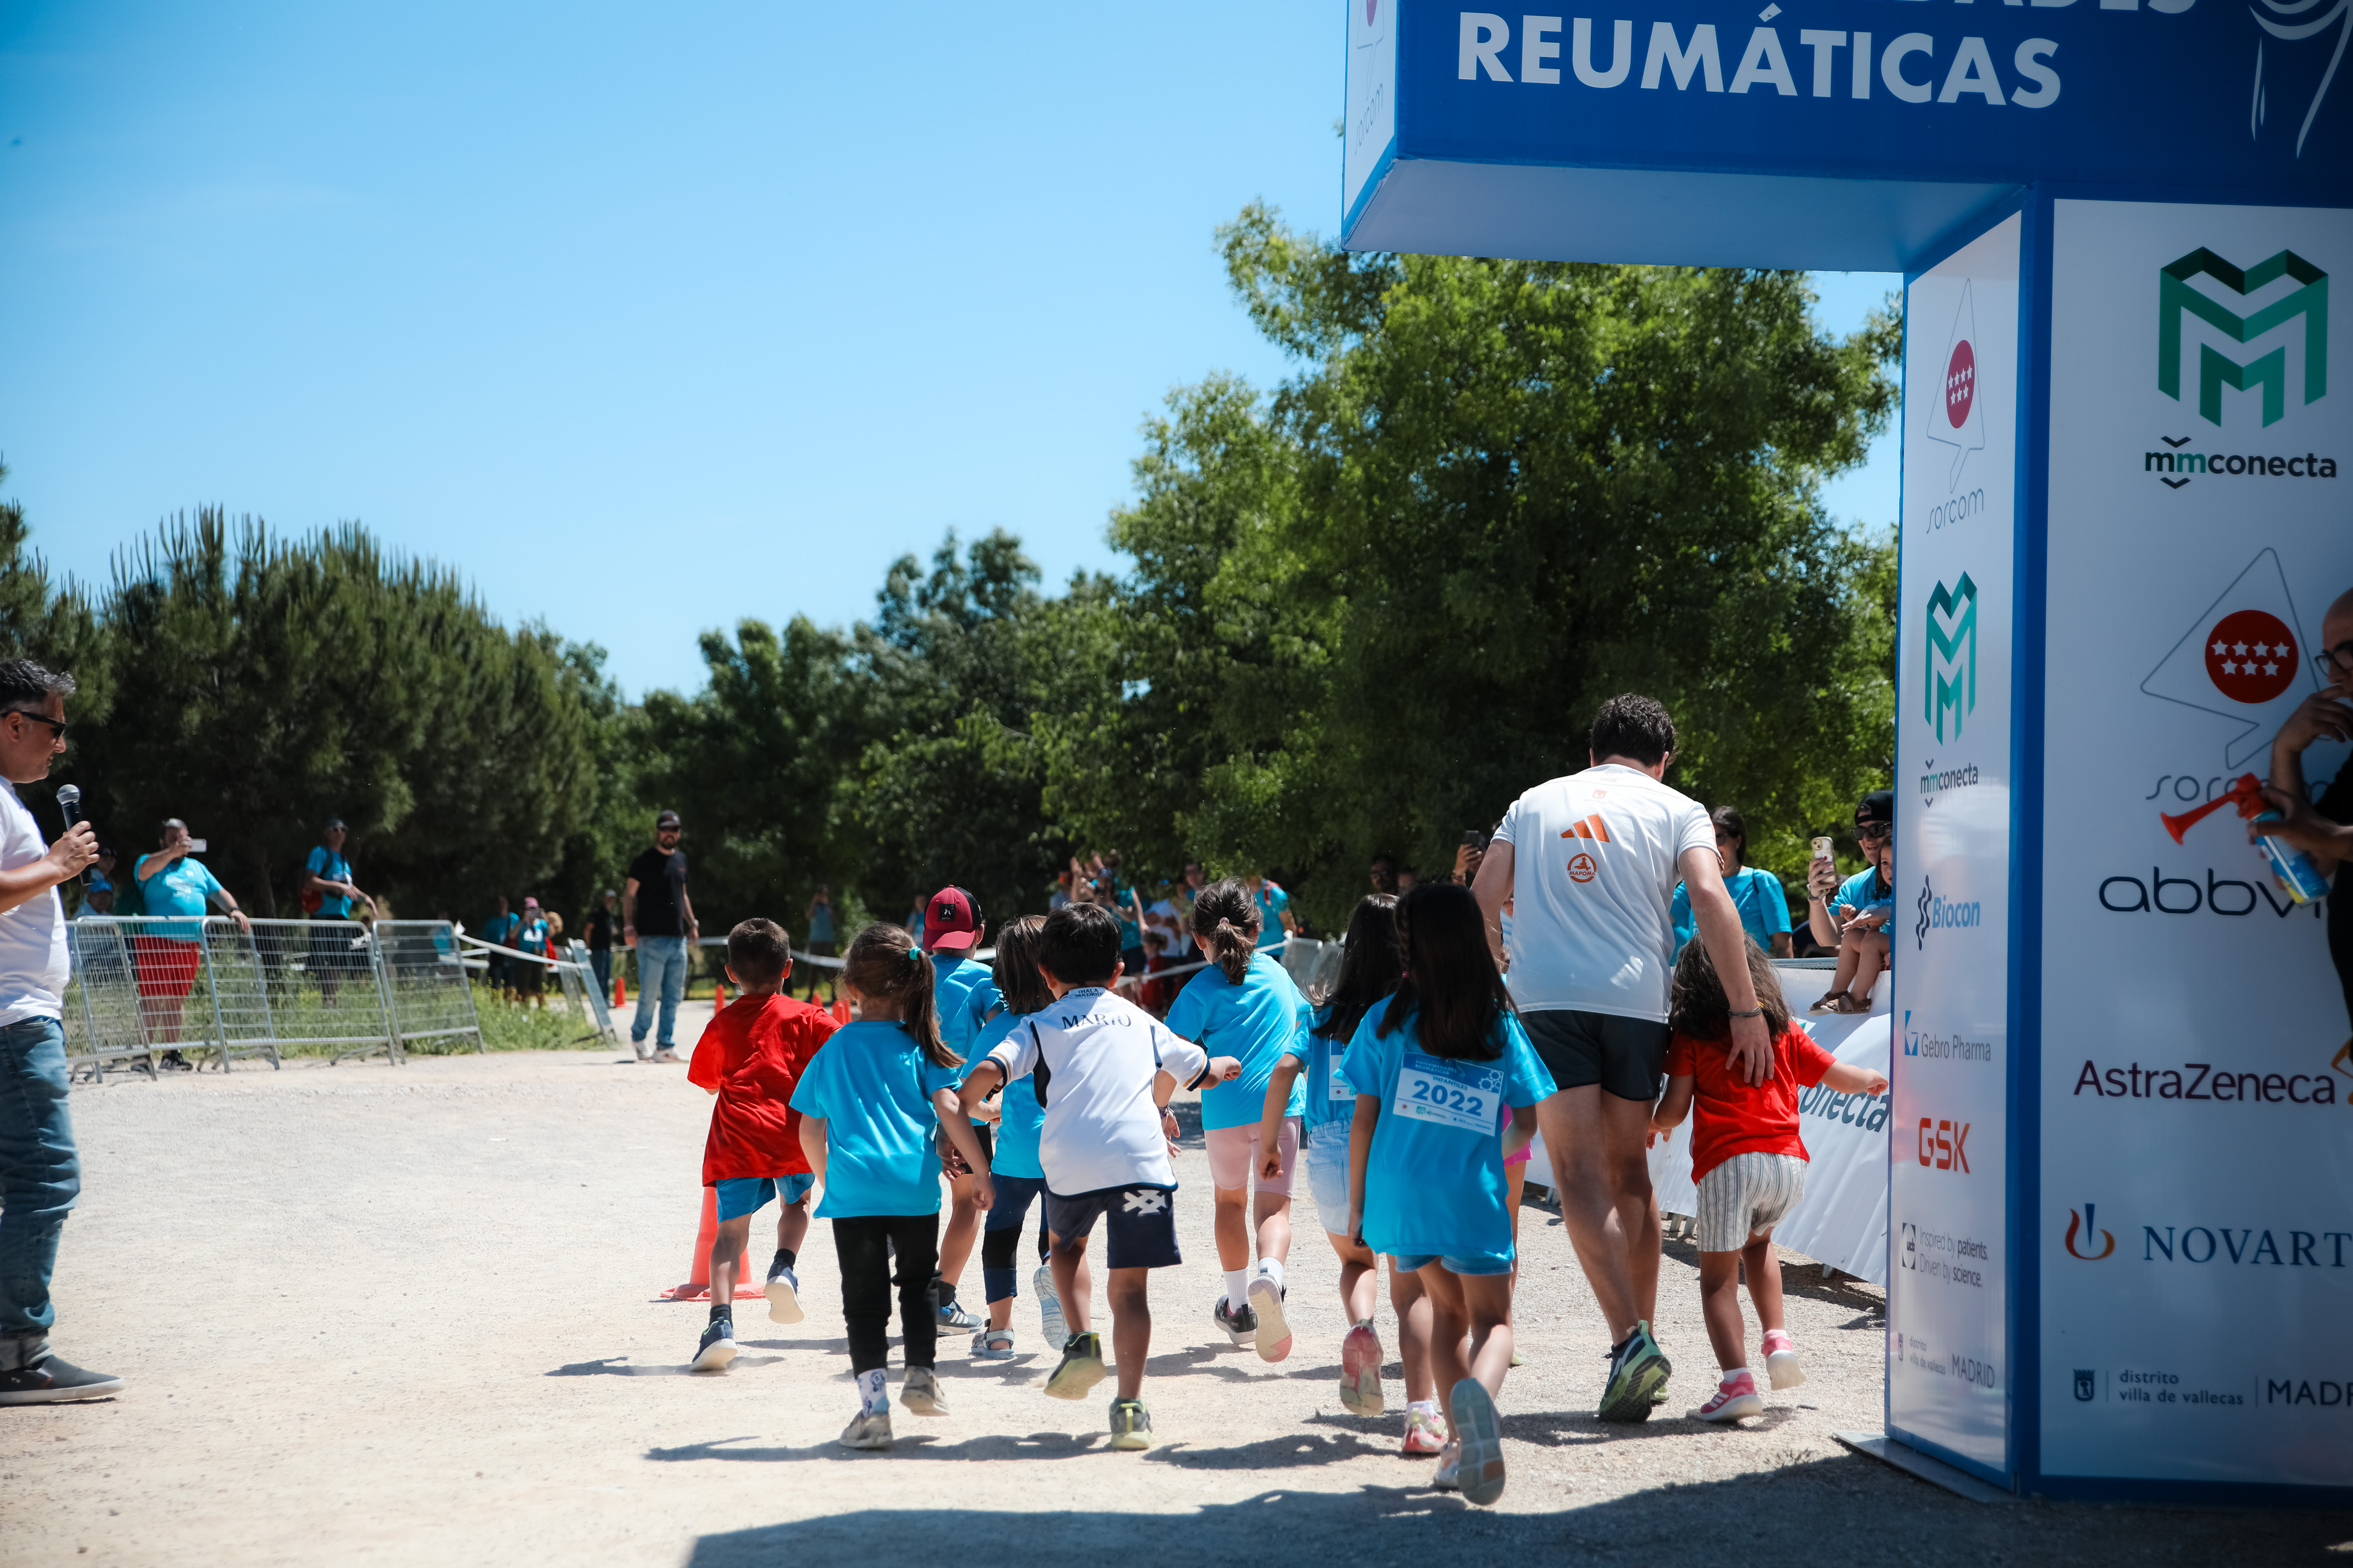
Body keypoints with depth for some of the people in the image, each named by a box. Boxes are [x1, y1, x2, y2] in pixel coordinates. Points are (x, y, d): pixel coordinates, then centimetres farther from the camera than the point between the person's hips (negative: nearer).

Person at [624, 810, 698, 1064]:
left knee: (673, 996, 2)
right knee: (650, 992, -6)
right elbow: (629, 894, -3)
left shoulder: (681, 859, 16)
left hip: (678, 938, 6)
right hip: (651, 938, -6)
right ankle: (638, 1036, 14)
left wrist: (692, 923, 20)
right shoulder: (645, 860, -2)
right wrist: (629, 926, -12)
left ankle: (665, 1046, 4)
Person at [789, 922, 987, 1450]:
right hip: (915, 1187, 0)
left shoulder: (833, 1050, 10)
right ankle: (921, 1374, 15)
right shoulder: (918, 1046, 5)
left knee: (864, 1297, 3)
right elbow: (949, 1112, -5)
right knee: (918, 1281, 21)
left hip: (852, 1189, 0)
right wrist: (982, 1171, -1)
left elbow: (810, 1133, 12)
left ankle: (873, 1405, -3)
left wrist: (829, 1178, 28)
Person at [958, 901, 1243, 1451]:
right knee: (1131, 1286, 1)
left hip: (1070, 1159, 0)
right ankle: (1130, 1406, -10)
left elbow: (987, 1073, -4)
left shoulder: (1040, 1027, 14)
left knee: (1067, 1245, 30)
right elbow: (1200, 1068, 36)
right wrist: (1225, 1066, 59)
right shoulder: (1140, 1021, 22)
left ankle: (1081, 1341, 12)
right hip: (1140, 1155, 0)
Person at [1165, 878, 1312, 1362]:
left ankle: (1239, 1306, 27)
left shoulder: (1203, 989, -1)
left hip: (1225, 1108, -1)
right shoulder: (1276, 972, 12)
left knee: (1230, 1199, 21)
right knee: (1274, 1205, -4)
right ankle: (1268, 1276, -36)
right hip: (1281, 1103, 1)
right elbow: (1303, 1023, 29)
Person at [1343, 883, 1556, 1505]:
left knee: (1447, 1307, 21)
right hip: (1473, 1196, -1)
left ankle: (1460, 1437, 10)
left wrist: (1357, 1199, 11)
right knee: (1492, 1319, 7)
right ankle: (1478, 1392, -28)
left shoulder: (1386, 1021, 0)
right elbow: (1529, 1120, 4)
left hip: (1400, 1192, 1)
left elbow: (1363, 1116, 1)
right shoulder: (1501, 1024, 2)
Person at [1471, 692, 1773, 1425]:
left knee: (1582, 1174, -8)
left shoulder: (1535, 801, 18)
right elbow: (1711, 901, -5)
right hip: (1635, 1000, 0)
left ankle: (1631, 1340, -23)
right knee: (1629, 1169, 14)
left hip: (1544, 999, 0)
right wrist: (1746, 1010, -5)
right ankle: (1640, 1338, 14)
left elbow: (1481, 902, 13)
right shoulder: (1676, 810, 11)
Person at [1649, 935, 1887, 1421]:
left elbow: (1675, 1108, 3)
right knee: (1756, 1241, 32)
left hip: (1728, 1163, -4)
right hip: (1789, 1162, 4)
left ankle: (1737, 1380, -16)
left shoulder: (1690, 1036, 8)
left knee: (1718, 1277, 1)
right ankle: (1778, 1340, 16)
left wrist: (1654, 1125, 26)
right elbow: (1839, 1075, 26)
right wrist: (1874, 1080, 48)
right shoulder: (1784, 1031, 19)